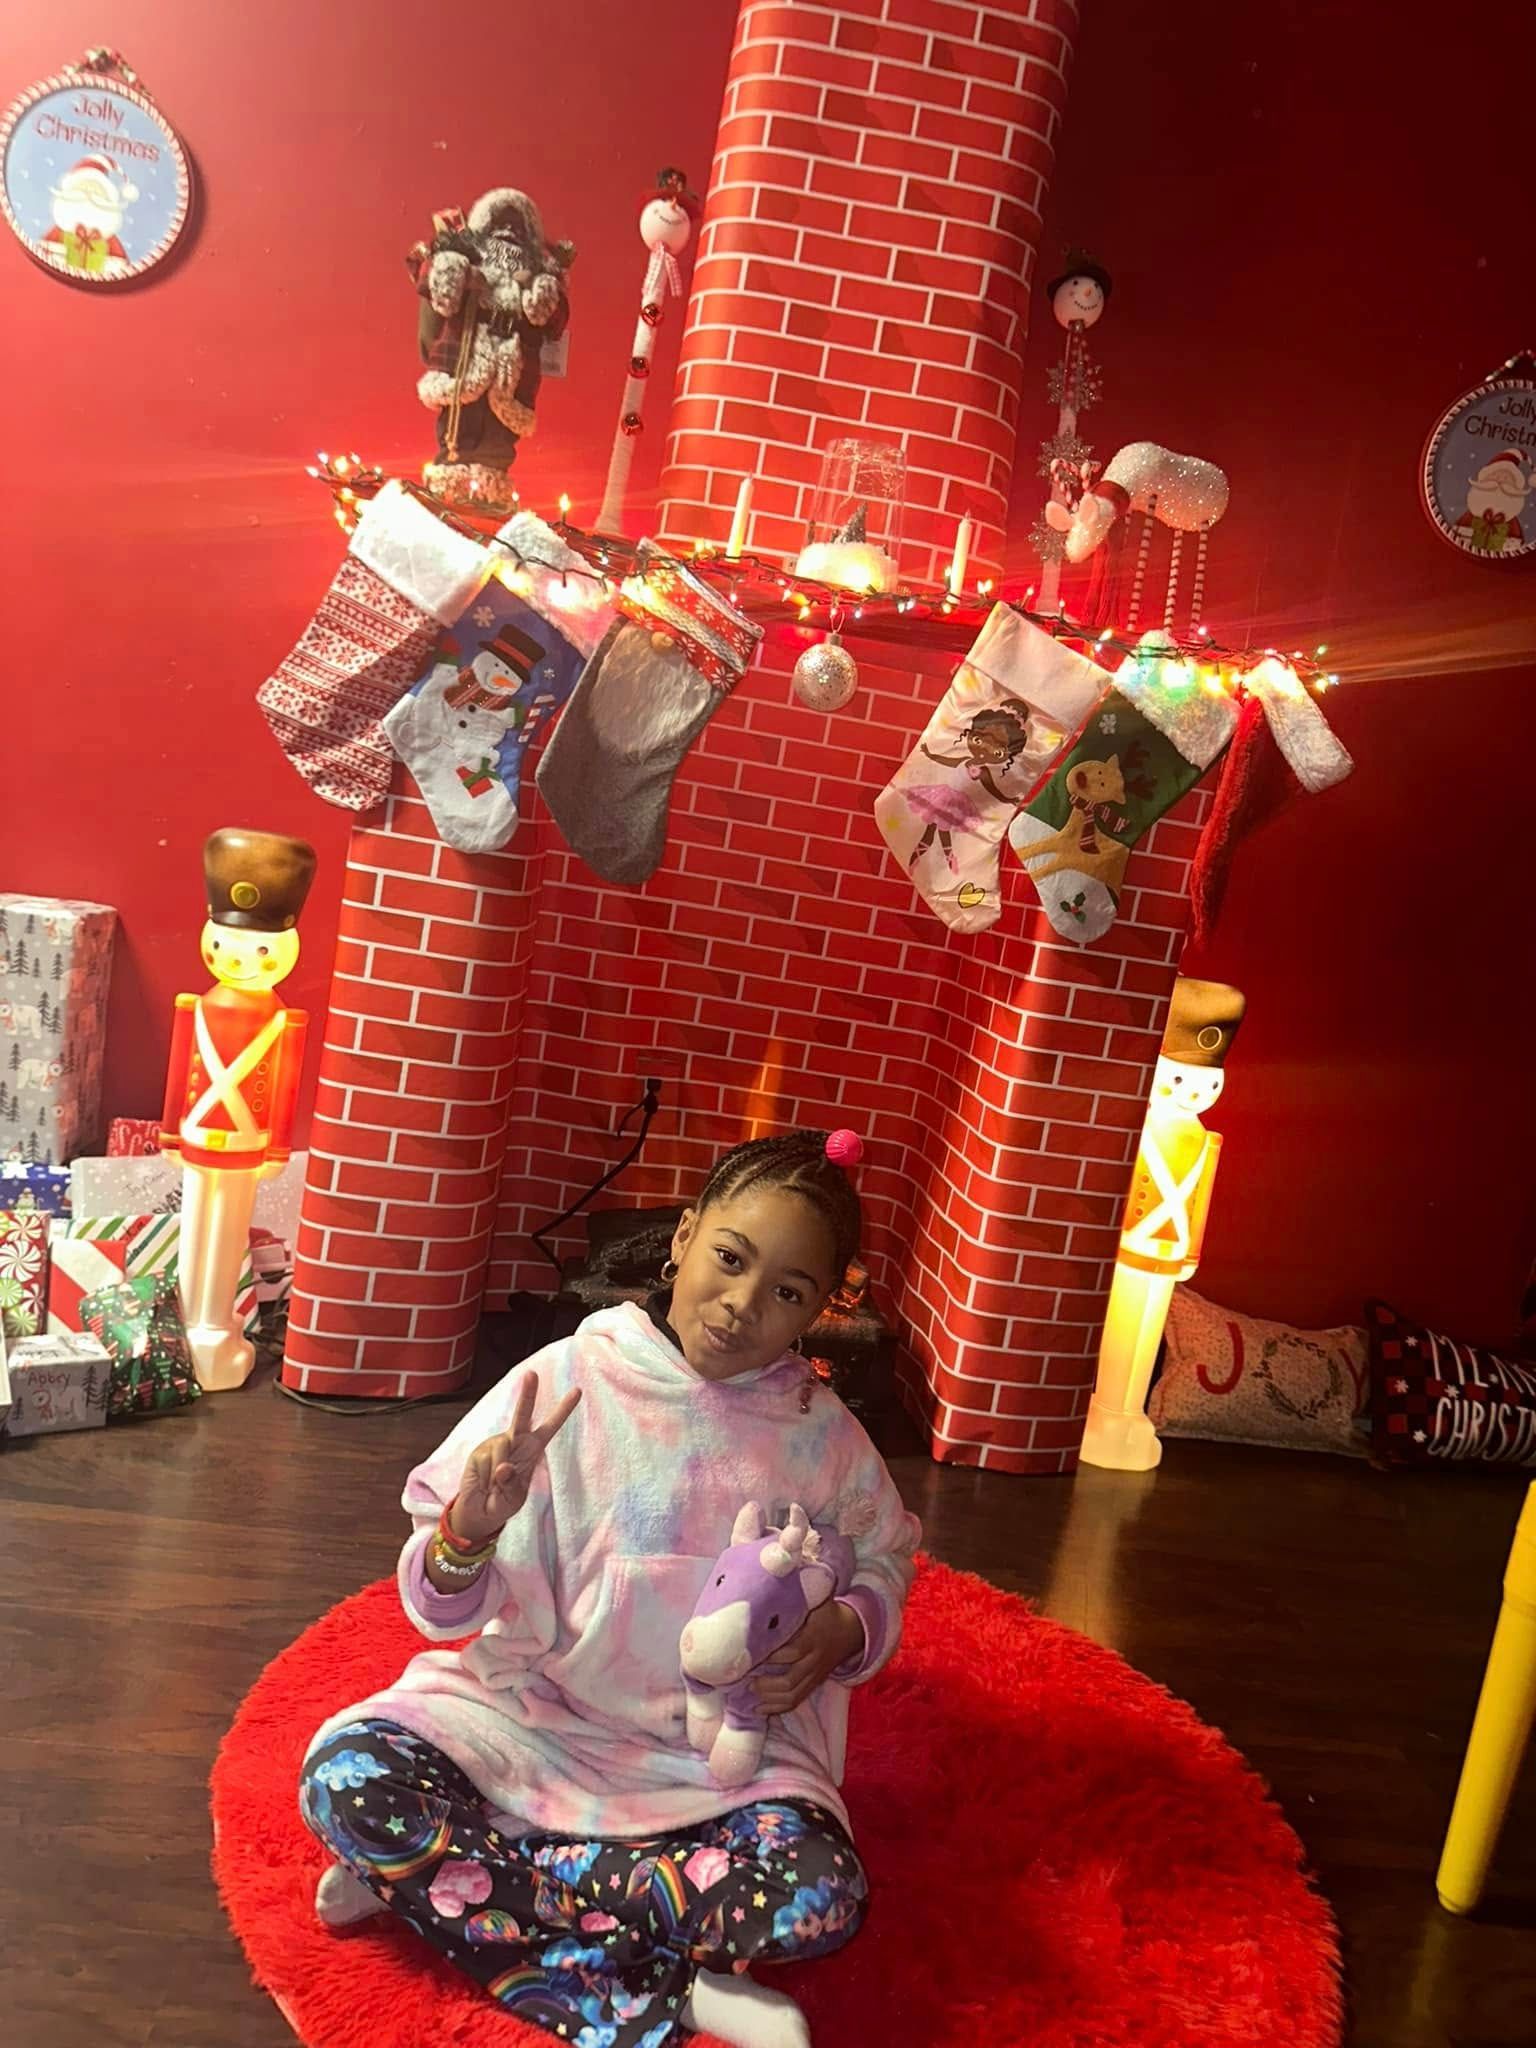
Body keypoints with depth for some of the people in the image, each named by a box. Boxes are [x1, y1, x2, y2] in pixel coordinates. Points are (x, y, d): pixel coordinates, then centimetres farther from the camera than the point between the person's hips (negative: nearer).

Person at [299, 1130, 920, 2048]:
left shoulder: (823, 1437, -4)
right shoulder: (567, 1383, -9)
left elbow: (883, 1566, 13)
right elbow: (448, 1610, -6)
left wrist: (845, 1627, -11)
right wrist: (471, 1529, -30)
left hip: (725, 1752, 1)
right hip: (533, 1714, -1)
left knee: (819, 1900, -29)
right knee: (348, 1774, -27)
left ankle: (436, 1874, -13)